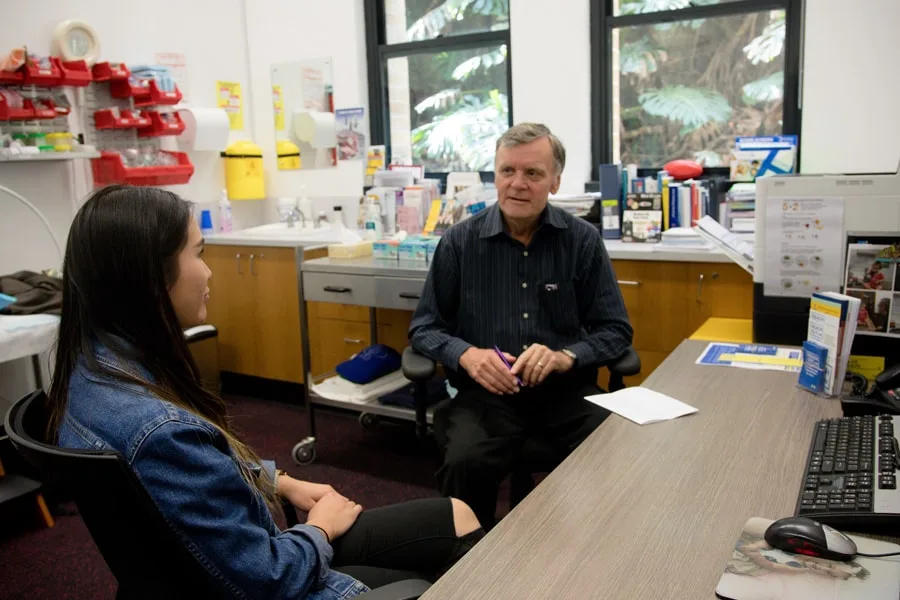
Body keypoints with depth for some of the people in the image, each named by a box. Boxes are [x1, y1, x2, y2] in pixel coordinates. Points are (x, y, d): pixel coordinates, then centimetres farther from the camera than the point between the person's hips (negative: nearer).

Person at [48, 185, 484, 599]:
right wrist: (321, 527, -8)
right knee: (458, 524, 8)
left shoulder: (94, 365, -6)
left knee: (456, 518, 13)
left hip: (233, 549, 8)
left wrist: (279, 482, 6)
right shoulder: (160, 431, -38)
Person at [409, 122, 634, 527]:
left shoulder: (583, 240, 3)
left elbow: (615, 329, 5)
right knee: (464, 464, -30)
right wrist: (466, 355, -14)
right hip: (486, 392, -1)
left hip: (566, 390, 1)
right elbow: (424, 327, 7)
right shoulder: (460, 242, 2)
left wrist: (565, 357, -15)